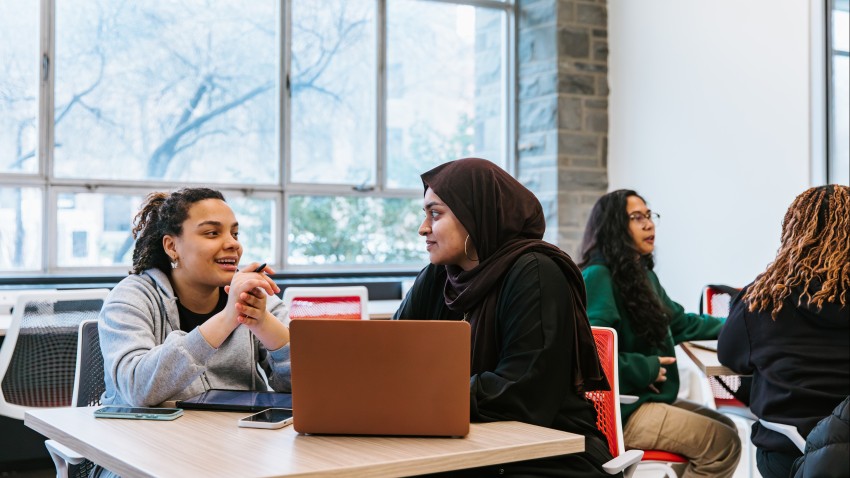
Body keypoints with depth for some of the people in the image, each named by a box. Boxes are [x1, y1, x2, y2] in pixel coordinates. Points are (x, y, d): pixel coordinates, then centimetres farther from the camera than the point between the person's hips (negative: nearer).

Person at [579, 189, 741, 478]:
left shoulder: (643, 274, 15)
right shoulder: (598, 276, -15)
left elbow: (680, 322, 28)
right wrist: (645, 369, -16)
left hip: (647, 398, 10)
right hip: (618, 412, -10)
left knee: (725, 427, 13)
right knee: (723, 442, -12)